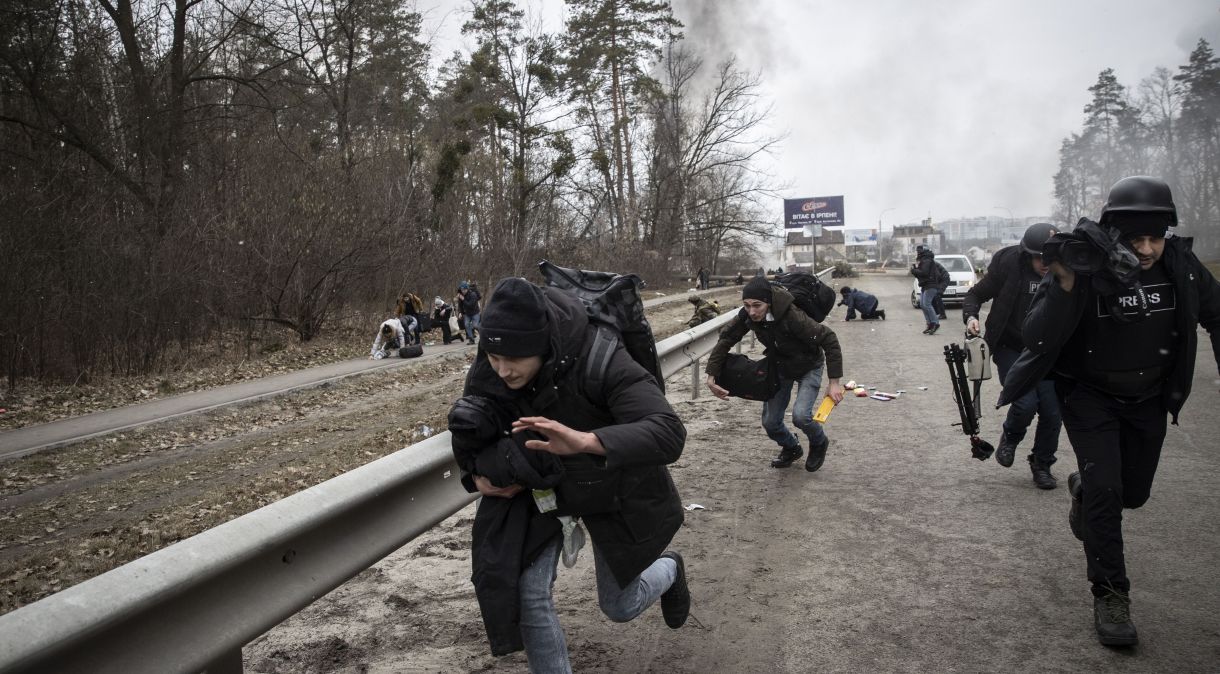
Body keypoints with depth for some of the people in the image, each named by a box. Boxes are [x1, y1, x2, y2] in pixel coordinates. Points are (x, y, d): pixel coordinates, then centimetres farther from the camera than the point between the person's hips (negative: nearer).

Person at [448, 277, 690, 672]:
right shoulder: (487, 374, -21)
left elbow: (668, 434, -49)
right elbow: (468, 427, 3)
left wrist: (585, 441, -63)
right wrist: (475, 472, -14)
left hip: (613, 491, -3)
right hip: (540, 487, 4)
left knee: (619, 607, 13)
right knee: (528, 594, -10)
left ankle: (668, 569, 49)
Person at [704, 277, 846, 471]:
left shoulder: (792, 316, -39)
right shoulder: (747, 315, -23)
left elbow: (829, 339, -33)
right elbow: (726, 339, -10)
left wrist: (834, 382, -31)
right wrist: (711, 376, -15)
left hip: (809, 367, -5)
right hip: (780, 366, 5)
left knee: (800, 415, -24)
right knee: (770, 422, 2)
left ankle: (819, 444, 11)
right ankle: (791, 448, 35)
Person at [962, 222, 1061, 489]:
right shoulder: (1008, 267, -13)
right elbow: (975, 294, -2)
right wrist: (971, 316, -21)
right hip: (1010, 349, -3)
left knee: (1052, 412, -1)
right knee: (1025, 403, -18)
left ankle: (1042, 466, 23)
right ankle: (1010, 438, 17)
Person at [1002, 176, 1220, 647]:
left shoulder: (1180, 264, -14)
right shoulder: (1084, 270, -25)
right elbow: (1035, 338, -32)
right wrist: (1065, 285, -44)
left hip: (1149, 398, 4)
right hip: (1090, 395, -4)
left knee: (1134, 493, 15)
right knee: (1105, 489, -14)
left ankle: (1082, 489, 49)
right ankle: (1110, 595, 2)